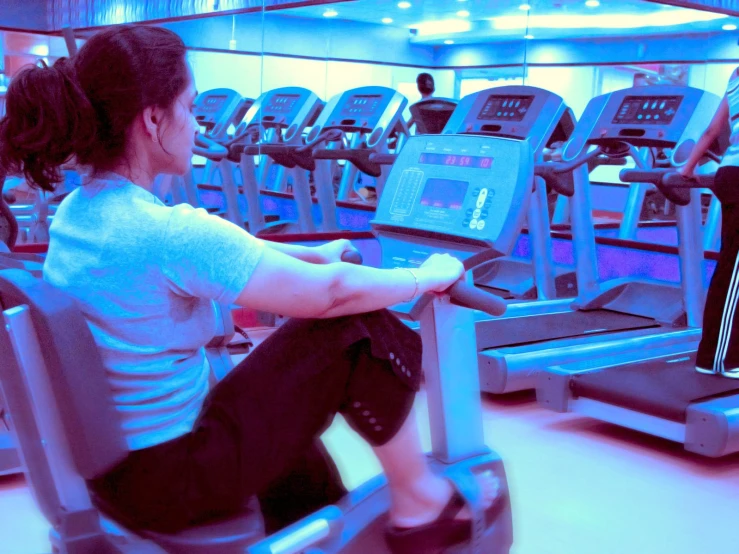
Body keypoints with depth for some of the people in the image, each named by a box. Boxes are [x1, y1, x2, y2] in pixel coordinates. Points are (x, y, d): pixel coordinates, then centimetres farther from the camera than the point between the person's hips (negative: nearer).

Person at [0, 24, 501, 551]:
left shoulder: (76, 212, 1)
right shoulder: (165, 232, -27)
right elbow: (331, 293, -21)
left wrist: (314, 253, 23)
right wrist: (428, 276, -4)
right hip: (168, 477, -9)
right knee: (362, 330, -4)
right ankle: (418, 503, 13)